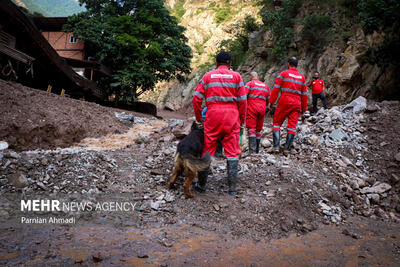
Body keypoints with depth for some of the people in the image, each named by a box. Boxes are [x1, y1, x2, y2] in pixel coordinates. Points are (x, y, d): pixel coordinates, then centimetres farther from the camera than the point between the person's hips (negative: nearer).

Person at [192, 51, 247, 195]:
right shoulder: (236, 76, 7)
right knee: (232, 151, 5)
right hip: (231, 116, 0)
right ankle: (232, 187, 5)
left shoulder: (208, 76, 8)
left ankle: (201, 184, 17)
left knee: (207, 149, 9)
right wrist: (242, 120, 13)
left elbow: (196, 98, 3)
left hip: (213, 115, 1)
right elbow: (242, 101, 3)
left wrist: (199, 117, 14)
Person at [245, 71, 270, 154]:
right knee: (258, 130, 11)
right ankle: (257, 150, 13)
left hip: (252, 109, -5)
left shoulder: (249, 84, 3)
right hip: (262, 110, 5)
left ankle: (252, 151, -20)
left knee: (252, 129, -9)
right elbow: (269, 100, 19)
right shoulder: (266, 86, 19)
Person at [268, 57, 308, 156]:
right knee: (292, 126, 2)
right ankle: (286, 149, -3)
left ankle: (276, 146, -10)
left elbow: (276, 88, -5)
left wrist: (271, 101, -2)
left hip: (284, 102, -3)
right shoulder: (302, 77, 16)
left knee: (276, 123, 3)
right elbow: (304, 94, 17)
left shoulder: (283, 74, 3)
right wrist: (303, 108, 23)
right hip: (296, 104, 3)